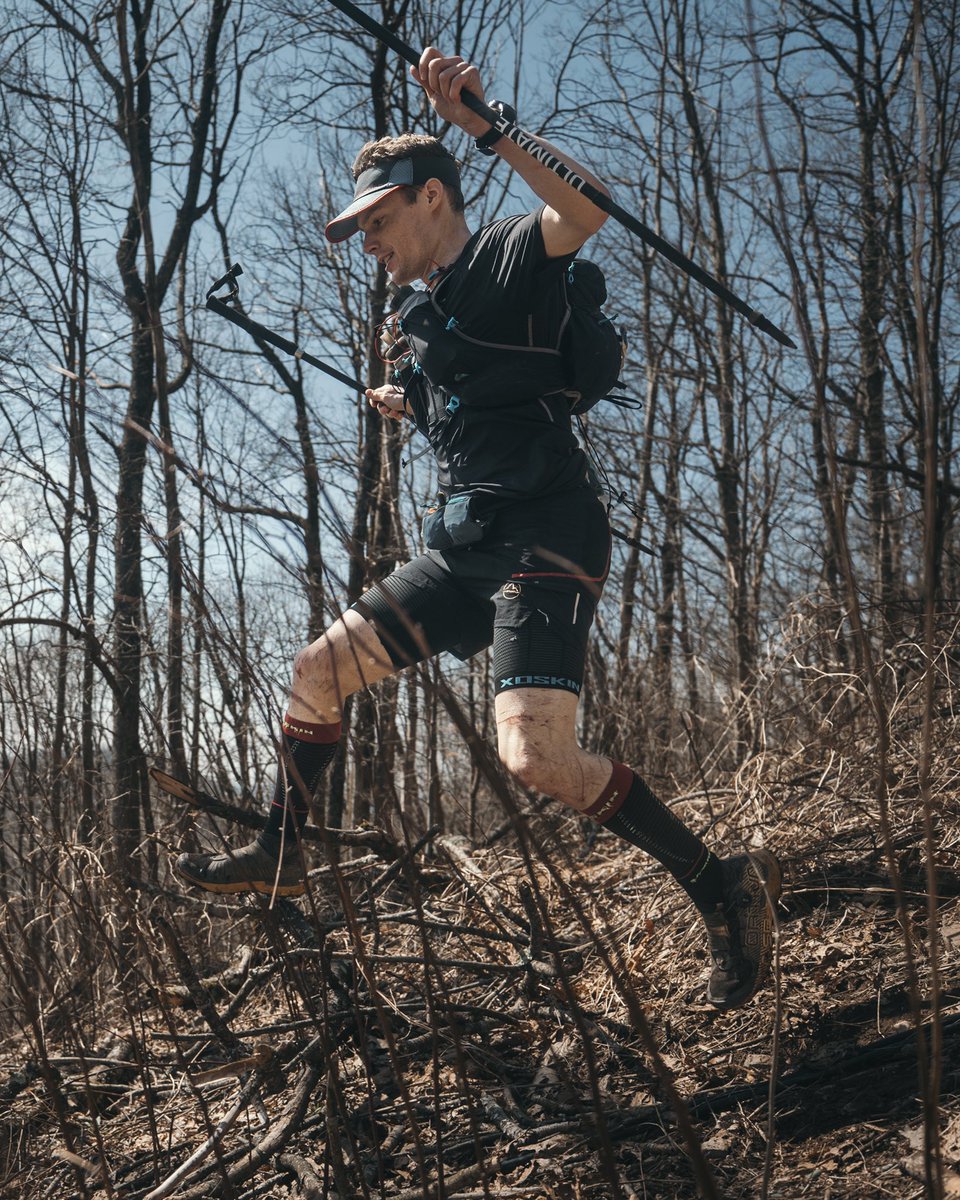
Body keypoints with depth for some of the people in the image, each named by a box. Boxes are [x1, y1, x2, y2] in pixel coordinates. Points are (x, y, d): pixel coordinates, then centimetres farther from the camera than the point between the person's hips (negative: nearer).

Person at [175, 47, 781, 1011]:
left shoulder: (507, 257, -4)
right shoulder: (427, 312, 21)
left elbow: (585, 211, -28)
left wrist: (481, 123, -33)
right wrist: (409, 410, 19)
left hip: (544, 542, -9)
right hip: (466, 547, 9)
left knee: (537, 758, -24)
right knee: (318, 671, 11)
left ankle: (723, 887, -8)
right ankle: (279, 855, 28)